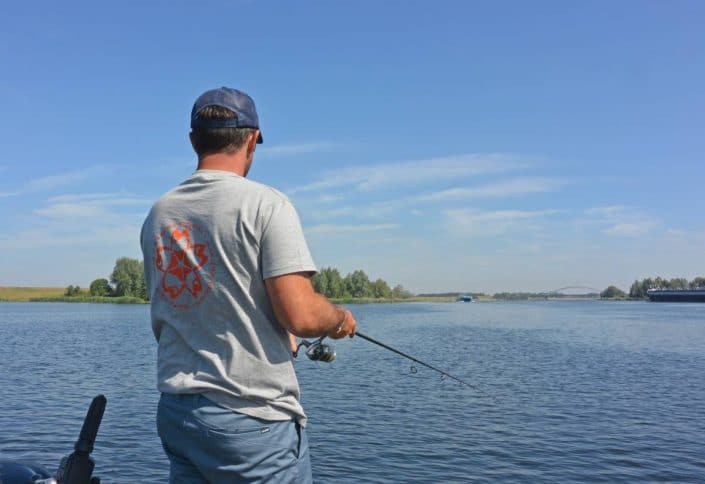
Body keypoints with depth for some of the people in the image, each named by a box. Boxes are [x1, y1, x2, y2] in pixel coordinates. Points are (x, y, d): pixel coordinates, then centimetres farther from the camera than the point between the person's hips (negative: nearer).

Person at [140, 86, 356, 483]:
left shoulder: (158, 214, 7)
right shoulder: (265, 204, -14)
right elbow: (301, 315, -21)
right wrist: (340, 318, 2)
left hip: (175, 409, 7)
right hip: (253, 417, -6)